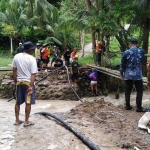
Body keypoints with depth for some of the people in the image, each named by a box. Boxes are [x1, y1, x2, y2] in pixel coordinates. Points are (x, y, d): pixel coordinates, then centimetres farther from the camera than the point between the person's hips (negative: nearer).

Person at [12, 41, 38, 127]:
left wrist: (15, 81, 15)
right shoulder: (32, 59, -14)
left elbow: (14, 71, 6)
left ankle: (17, 120, 23)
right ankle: (26, 121, 10)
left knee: (18, 102, 15)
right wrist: (31, 86, -16)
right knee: (28, 102, 4)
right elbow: (33, 74, -17)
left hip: (19, 82, 5)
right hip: (28, 82, -5)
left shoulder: (16, 56, 1)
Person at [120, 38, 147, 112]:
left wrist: (121, 74, 8)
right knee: (139, 91, 8)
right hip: (137, 75, -1)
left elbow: (122, 64, -3)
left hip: (128, 75, 1)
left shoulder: (126, 52, -8)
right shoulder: (141, 51, -5)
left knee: (128, 90, 13)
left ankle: (127, 105, 19)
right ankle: (139, 107, 8)